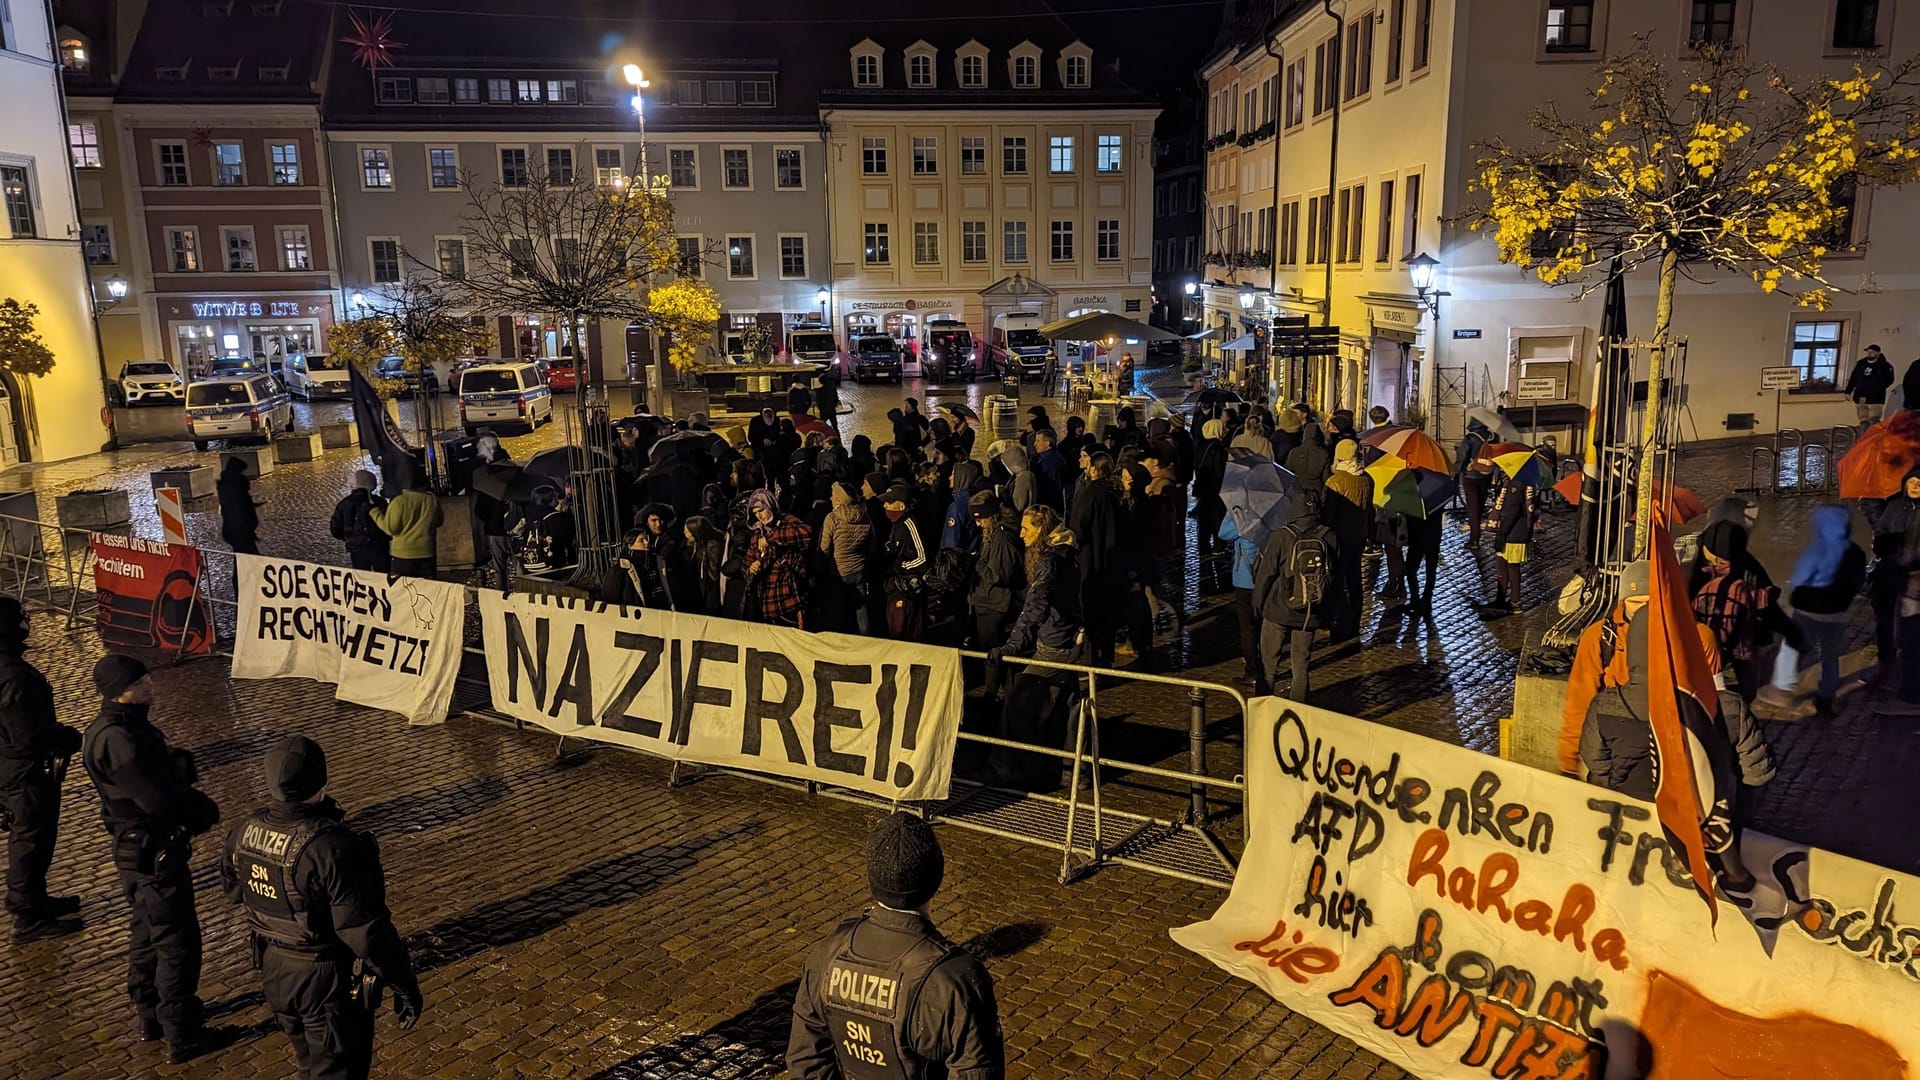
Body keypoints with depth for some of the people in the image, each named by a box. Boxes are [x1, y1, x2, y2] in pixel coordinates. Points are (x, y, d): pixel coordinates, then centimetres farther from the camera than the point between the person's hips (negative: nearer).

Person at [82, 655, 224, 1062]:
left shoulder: (133, 727, 6)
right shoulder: (116, 739, -26)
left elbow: (165, 776, 11)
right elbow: (159, 799, -28)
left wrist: (179, 763, -11)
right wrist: (205, 809, -11)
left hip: (144, 853, 10)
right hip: (154, 855, -10)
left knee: (148, 936, 22)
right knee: (178, 943, 0)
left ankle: (151, 1018, 38)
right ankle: (182, 1036, 11)